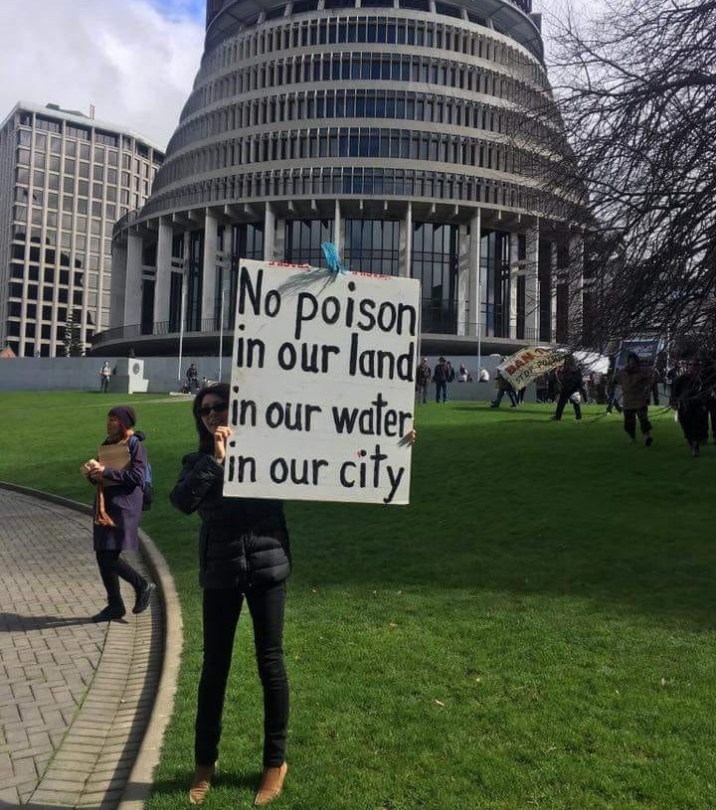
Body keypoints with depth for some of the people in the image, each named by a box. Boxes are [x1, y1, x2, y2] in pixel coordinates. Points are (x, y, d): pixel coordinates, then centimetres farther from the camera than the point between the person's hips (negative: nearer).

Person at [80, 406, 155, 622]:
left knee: (109, 556, -14)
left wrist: (106, 471, -20)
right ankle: (114, 605, 17)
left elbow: (136, 477, -18)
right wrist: (90, 472, -3)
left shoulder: (135, 445, -7)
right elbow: (98, 476, 19)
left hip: (123, 507, -8)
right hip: (104, 506, 8)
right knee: (102, 556, 7)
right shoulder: (107, 444, 16)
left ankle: (143, 586, 7)